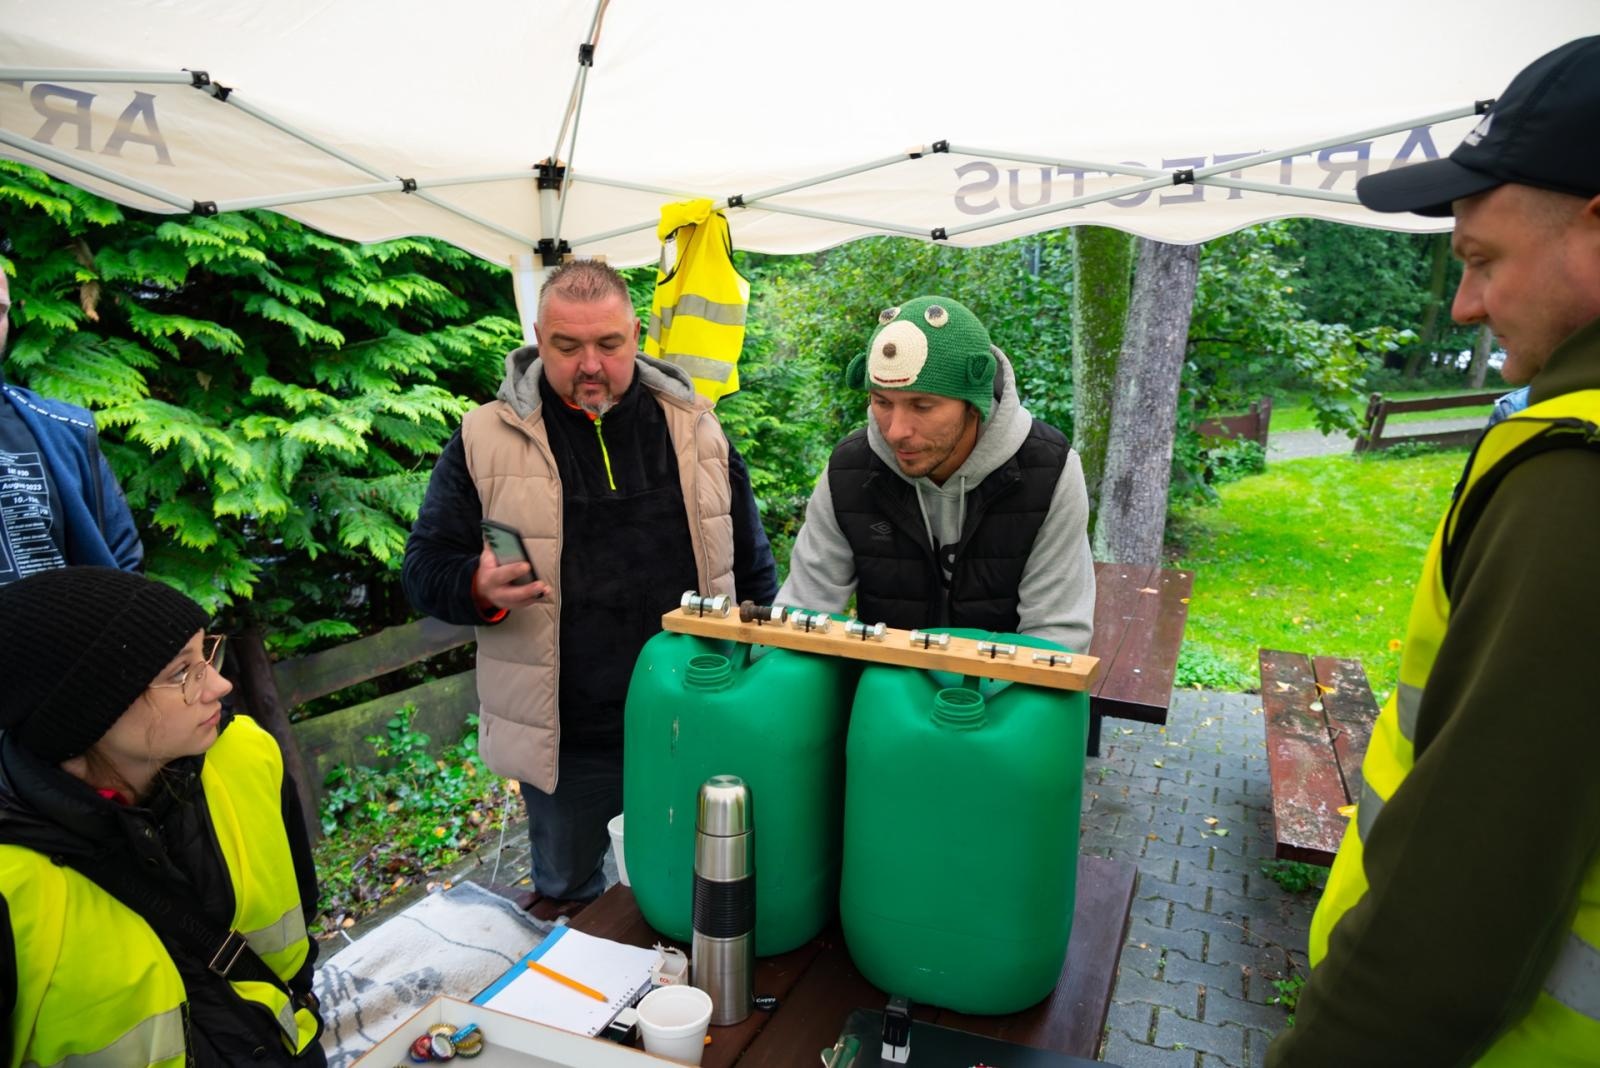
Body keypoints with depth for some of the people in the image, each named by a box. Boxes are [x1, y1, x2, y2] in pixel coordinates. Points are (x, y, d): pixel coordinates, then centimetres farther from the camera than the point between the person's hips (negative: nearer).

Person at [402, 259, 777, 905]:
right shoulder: (485, 439, -4)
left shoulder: (695, 427, 2)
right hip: (562, 743, -1)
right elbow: (424, 566, -3)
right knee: (566, 903, 21)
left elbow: (751, 566, 8)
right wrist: (478, 590, -25)